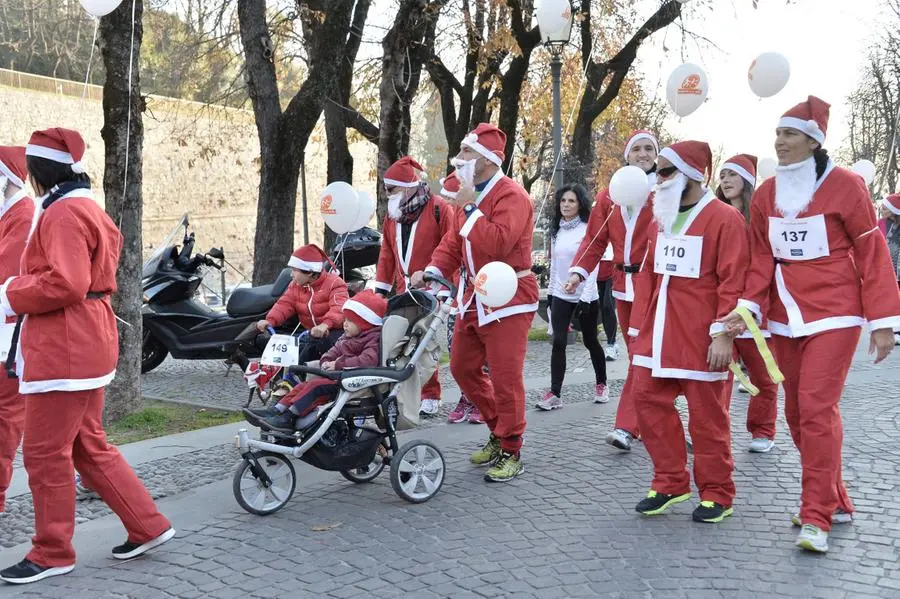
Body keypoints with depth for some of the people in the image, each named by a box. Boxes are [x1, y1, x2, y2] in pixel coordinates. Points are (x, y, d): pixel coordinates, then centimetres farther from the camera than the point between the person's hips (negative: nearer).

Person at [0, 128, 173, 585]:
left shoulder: (64, 213, -15)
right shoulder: (88, 209, 18)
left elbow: (65, 284, -25)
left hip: (64, 352, -11)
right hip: (84, 348, 11)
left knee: (45, 453, 0)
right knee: (89, 447, 15)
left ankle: (53, 552, 12)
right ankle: (148, 526, 19)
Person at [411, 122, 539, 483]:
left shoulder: (511, 196, -16)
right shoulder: (469, 195, 13)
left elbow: (498, 243, -30)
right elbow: (453, 242, 14)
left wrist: (470, 208, -23)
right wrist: (433, 270, -3)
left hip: (507, 300, -10)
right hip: (474, 297, 10)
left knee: (506, 379, -5)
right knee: (462, 368, 15)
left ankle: (510, 454, 8)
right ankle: (499, 432, 30)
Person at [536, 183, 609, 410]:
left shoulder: (587, 230, -11)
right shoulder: (557, 230, 8)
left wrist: (585, 297, -19)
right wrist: (551, 290, 16)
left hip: (586, 296, -4)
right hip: (561, 296, 4)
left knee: (590, 341, 10)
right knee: (558, 343, -6)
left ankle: (601, 384, 31)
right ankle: (554, 394, -6)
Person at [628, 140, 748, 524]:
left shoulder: (724, 219, -10)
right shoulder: (663, 218, 14)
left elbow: (733, 281, -15)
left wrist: (723, 332, -19)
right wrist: (641, 325, 13)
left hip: (700, 336, -7)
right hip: (659, 332, 7)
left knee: (707, 414, 2)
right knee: (648, 400, 7)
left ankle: (717, 494, 16)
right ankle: (671, 482, 21)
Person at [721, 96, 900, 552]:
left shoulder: (844, 186, -8)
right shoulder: (765, 195, 6)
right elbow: (762, 259, 4)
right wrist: (748, 308, -11)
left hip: (834, 315, -6)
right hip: (786, 318, 6)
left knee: (817, 408, -13)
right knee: (797, 412, 10)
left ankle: (817, 517, -4)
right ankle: (835, 501, 26)